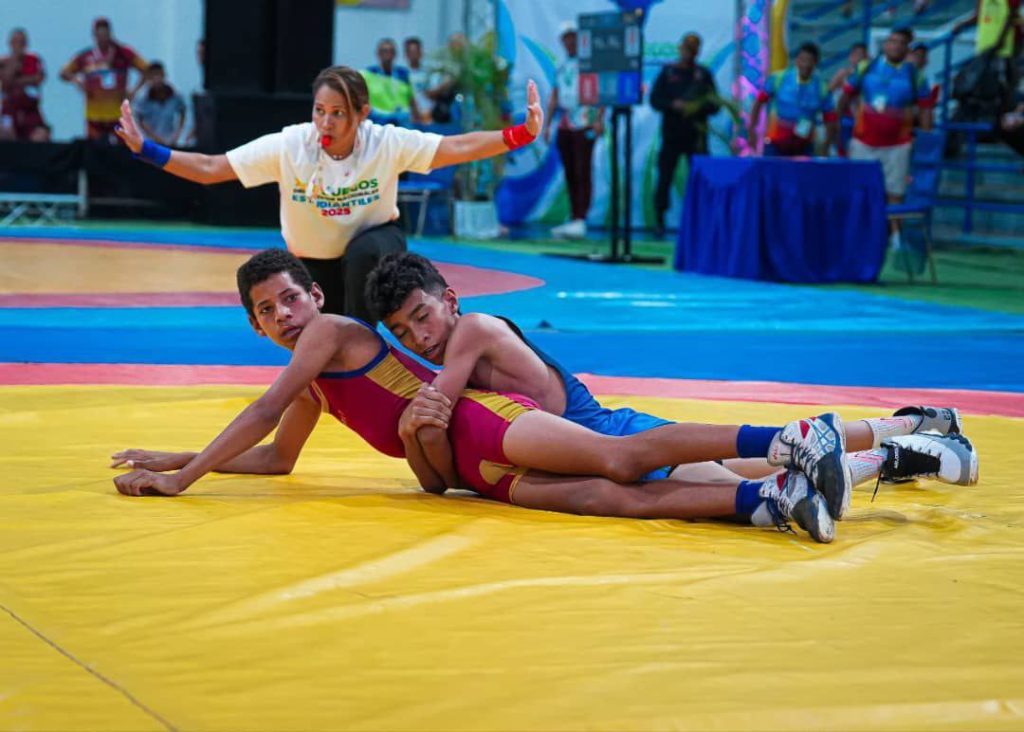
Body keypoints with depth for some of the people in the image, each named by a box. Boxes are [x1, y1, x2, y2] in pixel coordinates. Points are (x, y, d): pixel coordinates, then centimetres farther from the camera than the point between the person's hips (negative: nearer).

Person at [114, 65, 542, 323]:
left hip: (375, 248, -1)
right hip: (313, 265, 2)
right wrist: (145, 150, -32)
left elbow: (458, 148, -27)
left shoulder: (387, 144, -23)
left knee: (364, 252, -37)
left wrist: (522, 135, -41)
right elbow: (209, 169, -20)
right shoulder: (289, 146, -22)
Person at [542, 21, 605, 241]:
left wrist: (599, 119, -17)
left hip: (584, 125, -7)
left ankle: (580, 221, -17)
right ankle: (573, 219, 12)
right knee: (570, 175, 7)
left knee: (582, 173, -11)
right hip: (564, 127, 7)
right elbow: (554, 98, 23)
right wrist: (547, 124, 19)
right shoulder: (561, 68, 18)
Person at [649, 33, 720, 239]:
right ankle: (659, 220, 8)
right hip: (671, 134, 0)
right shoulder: (668, 72, 8)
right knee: (665, 177, -1)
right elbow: (655, 99, 1)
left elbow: (714, 105, 3)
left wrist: (696, 108, -16)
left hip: (696, 135, 0)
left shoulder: (703, 74, 8)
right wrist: (673, 105, -15)